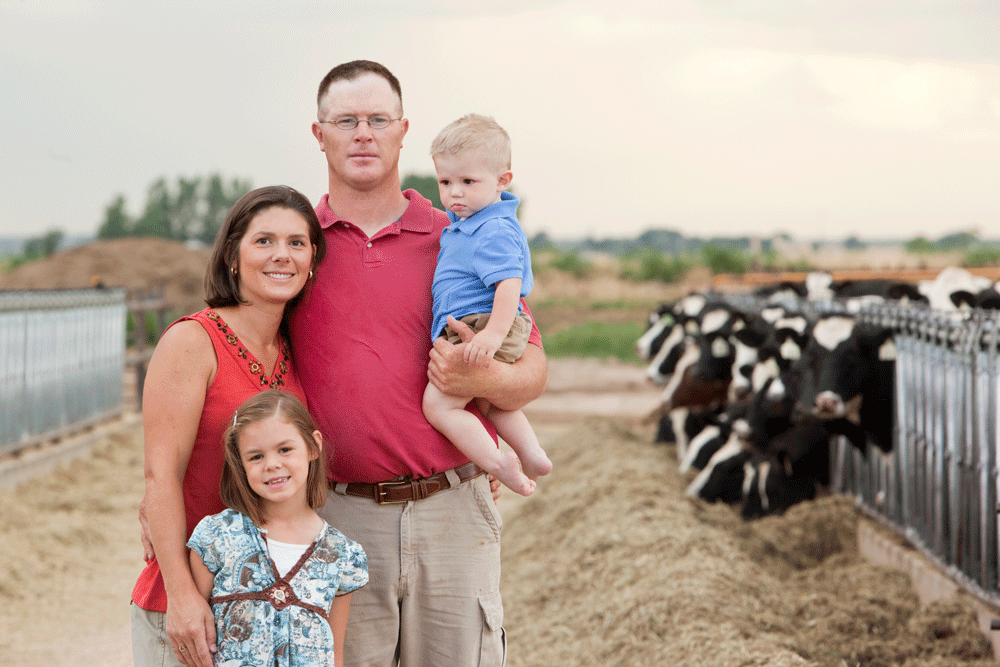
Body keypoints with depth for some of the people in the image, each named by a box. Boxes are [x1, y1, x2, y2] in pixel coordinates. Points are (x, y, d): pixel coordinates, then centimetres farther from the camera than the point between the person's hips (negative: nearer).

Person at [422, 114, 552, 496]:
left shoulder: (495, 231, -19)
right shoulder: (463, 223, 14)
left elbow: (509, 283, -29)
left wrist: (494, 333, -37)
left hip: (479, 325, -11)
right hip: (467, 332, 11)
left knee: (438, 404, -14)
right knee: (489, 401, 28)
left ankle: (498, 464, -14)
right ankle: (532, 457, 35)